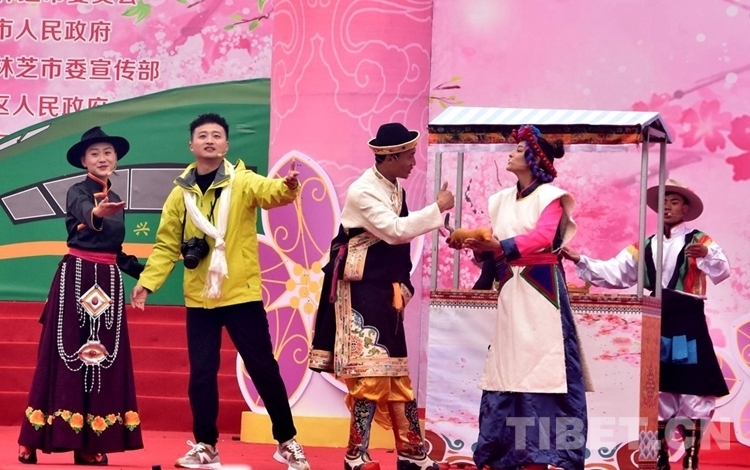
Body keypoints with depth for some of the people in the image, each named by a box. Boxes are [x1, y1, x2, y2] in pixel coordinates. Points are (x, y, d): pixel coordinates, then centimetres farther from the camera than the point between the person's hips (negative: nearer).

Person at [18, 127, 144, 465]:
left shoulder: (116, 200, 16)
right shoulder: (78, 192, -6)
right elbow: (85, 213, -31)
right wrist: (97, 213, -53)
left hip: (108, 281, 6)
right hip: (76, 276, -6)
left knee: (102, 356, 2)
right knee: (66, 352, -7)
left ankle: (90, 442, 3)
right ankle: (33, 441, -4)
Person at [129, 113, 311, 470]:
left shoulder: (243, 182, -4)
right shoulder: (181, 193, 6)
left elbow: (270, 192, -25)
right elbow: (167, 245, 8)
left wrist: (287, 187, -47)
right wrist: (147, 281, -2)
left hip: (241, 294, -3)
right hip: (199, 299, 3)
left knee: (263, 368, 3)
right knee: (201, 373, 5)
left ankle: (287, 441, 15)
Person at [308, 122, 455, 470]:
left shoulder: (396, 189, 8)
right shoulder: (363, 192, -16)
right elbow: (394, 231, -24)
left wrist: (402, 285, 6)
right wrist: (437, 208, -17)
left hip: (385, 289, 8)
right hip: (362, 289, -8)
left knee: (396, 373, 11)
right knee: (370, 372, -9)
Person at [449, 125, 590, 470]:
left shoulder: (549, 196, -5)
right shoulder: (501, 200, 15)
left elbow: (543, 237, -20)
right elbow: (493, 245, 9)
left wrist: (501, 246, -29)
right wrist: (476, 244, -11)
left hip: (540, 289, -6)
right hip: (509, 290, 7)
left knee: (540, 360, -8)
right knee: (506, 362, 4)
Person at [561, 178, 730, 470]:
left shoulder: (699, 241, -2)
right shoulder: (644, 247, 13)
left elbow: (721, 271, -17)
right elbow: (614, 273, 8)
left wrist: (706, 255, -38)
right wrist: (580, 261, -3)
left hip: (688, 324, -5)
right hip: (657, 325, 5)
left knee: (692, 394, -3)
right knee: (657, 392, 9)